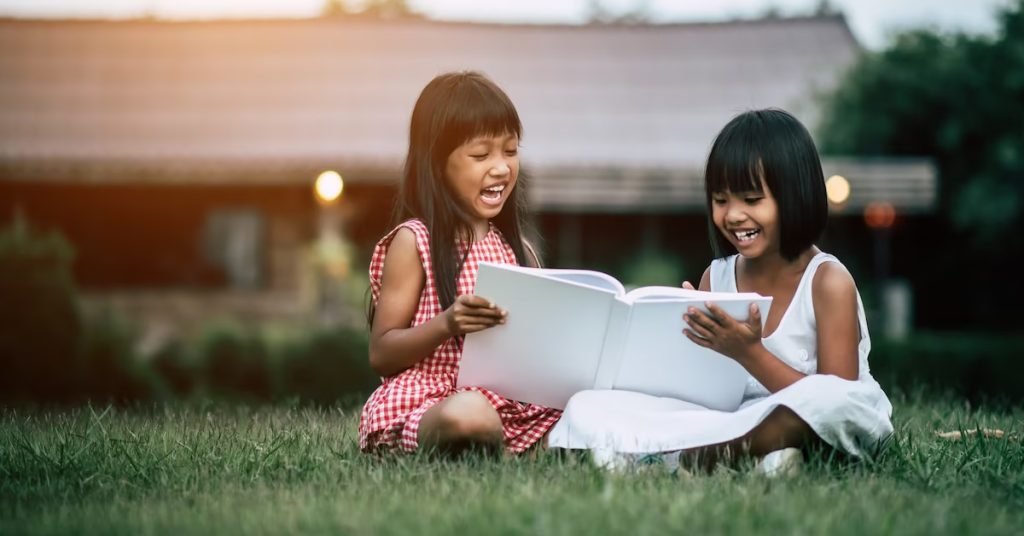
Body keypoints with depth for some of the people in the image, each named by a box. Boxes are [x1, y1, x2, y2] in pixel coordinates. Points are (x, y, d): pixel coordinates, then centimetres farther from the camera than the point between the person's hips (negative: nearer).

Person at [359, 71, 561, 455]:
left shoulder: (518, 249, 15)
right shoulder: (414, 242, -2)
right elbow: (380, 355, -4)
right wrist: (446, 325, -20)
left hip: (507, 405, 5)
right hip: (424, 405, -5)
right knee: (468, 415, -39)